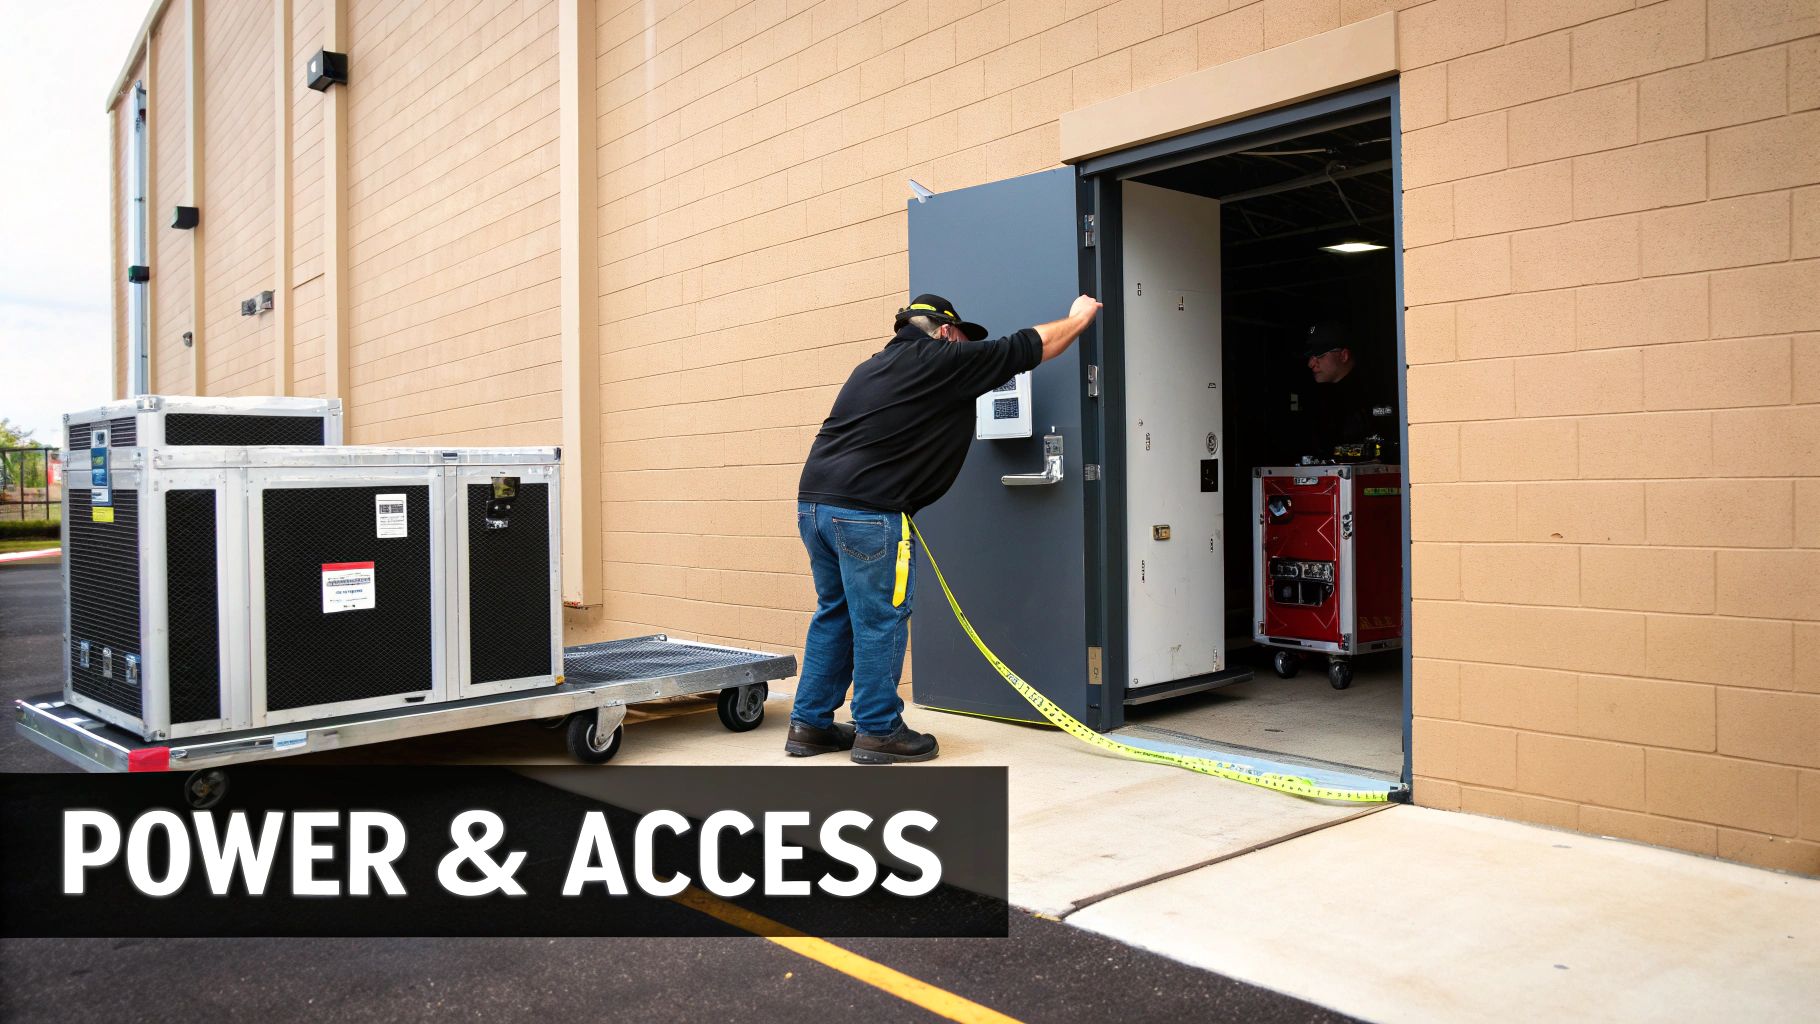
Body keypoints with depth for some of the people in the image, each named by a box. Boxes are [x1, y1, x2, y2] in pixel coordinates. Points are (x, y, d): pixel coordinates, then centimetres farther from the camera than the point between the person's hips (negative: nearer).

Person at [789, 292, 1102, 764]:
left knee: (834, 614, 17)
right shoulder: (942, 361, 0)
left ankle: (810, 724, 22)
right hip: (867, 511, -9)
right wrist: (1079, 317, 22)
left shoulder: (873, 366, 22)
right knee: (880, 621, 2)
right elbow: (1028, 346, 7)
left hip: (814, 499, 9)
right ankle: (878, 731, 12)